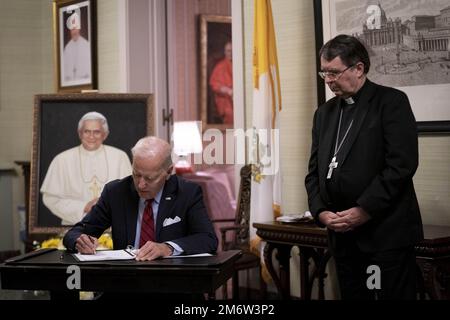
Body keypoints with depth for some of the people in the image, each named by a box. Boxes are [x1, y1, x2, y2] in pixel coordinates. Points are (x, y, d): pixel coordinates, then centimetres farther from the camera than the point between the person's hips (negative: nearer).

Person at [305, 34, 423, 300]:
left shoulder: (392, 102, -2)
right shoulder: (324, 113, 18)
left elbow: (402, 164, -12)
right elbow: (314, 170, 16)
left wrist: (364, 211, -15)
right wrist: (321, 211, -2)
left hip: (386, 234, -5)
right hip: (343, 235, 6)